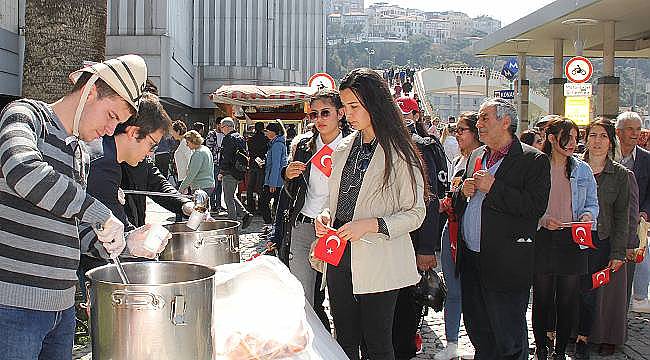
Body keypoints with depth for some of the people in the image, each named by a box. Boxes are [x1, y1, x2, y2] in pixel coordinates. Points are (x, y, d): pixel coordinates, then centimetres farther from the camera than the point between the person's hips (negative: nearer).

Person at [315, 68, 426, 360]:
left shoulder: (399, 153, -8)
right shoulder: (343, 148, 11)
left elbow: (415, 213, -8)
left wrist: (372, 225, -21)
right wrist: (326, 216, -1)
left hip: (377, 263, -6)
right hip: (339, 258, 6)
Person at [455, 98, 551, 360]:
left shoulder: (533, 160, -6)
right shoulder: (476, 156, 15)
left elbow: (537, 206, -19)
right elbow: (458, 205, 21)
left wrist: (494, 188, -19)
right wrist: (463, 193, -1)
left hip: (505, 264, -6)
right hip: (470, 260, 7)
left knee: (509, 339, 4)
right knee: (478, 332, 17)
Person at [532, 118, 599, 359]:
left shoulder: (582, 170, 10)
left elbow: (592, 203, 14)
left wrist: (588, 215, -7)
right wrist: (542, 219, -16)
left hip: (573, 240, 2)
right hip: (542, 239, -2)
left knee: (568, 299, 5)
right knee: (542, 298, 4)